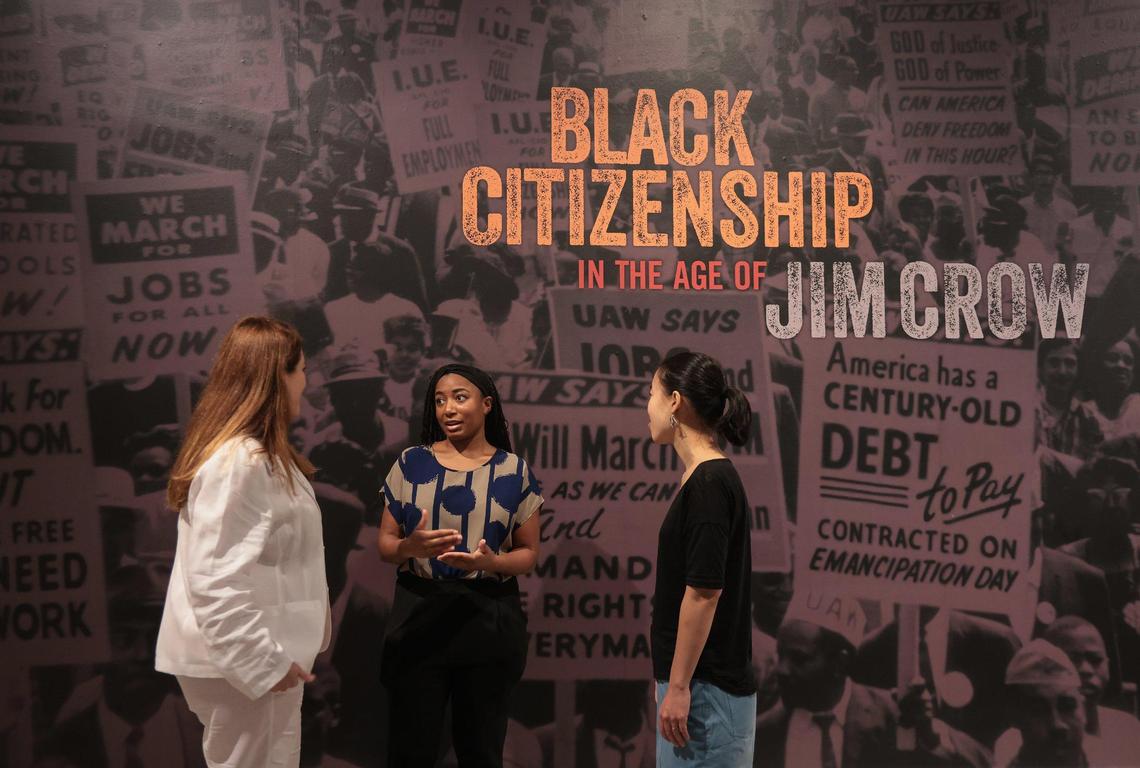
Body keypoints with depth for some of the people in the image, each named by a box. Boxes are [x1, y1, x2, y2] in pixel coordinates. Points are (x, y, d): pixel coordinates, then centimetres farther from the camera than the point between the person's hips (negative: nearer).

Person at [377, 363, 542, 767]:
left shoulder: (514, 471, 1)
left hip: (488, 618, 0)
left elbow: (528, 553, 3)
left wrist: (491, 561, -18)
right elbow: (385, 544, 5)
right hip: (419, 615, 0)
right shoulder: (411, 464, 3)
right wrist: (411, 546, -19)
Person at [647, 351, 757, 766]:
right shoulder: (703, 478, 13)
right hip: (702, 684, 10)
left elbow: (704, 593, -21)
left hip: (705, 689, -10)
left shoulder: (709, 483, -17)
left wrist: (678, 687, -19)